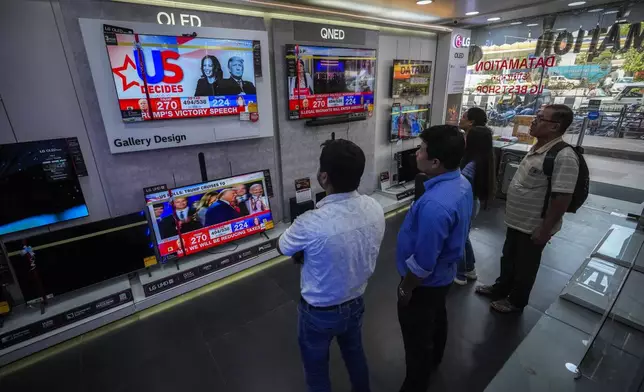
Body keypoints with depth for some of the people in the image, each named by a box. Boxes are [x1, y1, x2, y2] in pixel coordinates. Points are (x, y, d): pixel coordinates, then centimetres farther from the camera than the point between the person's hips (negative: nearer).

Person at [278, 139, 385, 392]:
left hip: (320, 312, -5)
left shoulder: (311, 224, -36)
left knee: (317, 369, 23)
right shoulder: (375, 209, -18)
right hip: (355, 302, 6)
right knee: (355, 353, 32)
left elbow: (283, 248, -13)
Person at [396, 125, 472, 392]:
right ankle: (434, 359, 60)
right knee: (437, 318, 33)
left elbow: (423, 263, -30)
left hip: (425, 283, -9)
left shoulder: (435, 205, -39)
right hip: (445, 274, 10)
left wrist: (405, 289, -13)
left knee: (417, 339, 14)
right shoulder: (462, 183, -8)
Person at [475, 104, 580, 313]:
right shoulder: (537, 148, 4)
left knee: (525, 266, 13)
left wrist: (545, 230, -22)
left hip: (533, 227, -8)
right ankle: (500, 288, 45)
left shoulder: (563, 157, -25)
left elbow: (562, 198, -26)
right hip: (517, 221, 8)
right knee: (508, 258, 24)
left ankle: (516, 301, 34)